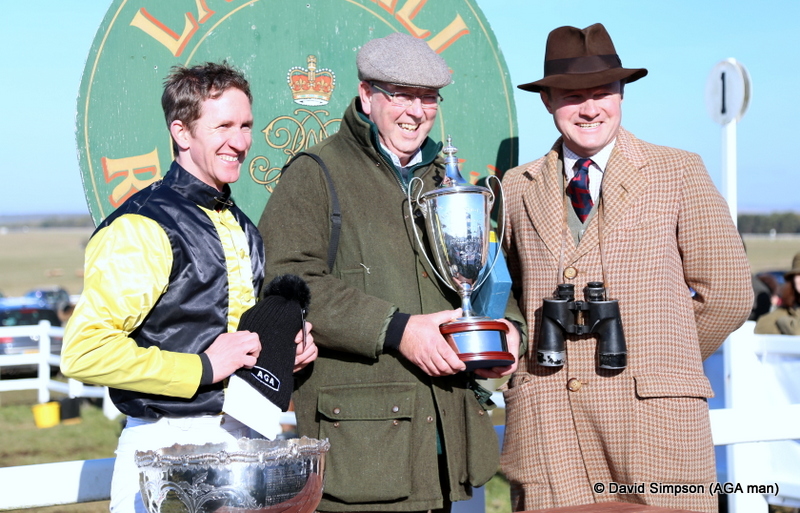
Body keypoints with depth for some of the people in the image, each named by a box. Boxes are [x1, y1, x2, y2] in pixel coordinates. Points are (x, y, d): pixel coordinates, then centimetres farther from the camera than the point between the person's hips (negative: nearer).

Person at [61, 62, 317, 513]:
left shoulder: (242, 230, 16)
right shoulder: (143, 228, -13)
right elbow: (85, 350, -21)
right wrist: (203, 368, -18)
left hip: (240, 438, 7)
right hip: (169, 446, -7)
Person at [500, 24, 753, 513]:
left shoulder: (679, 172, 5)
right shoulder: (519, 188, 13)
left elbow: (727, 292, 6)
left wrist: (664, 359, 10)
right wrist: (529, 355, 12)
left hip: (653, 416, -2)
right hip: (546, 420, 2)